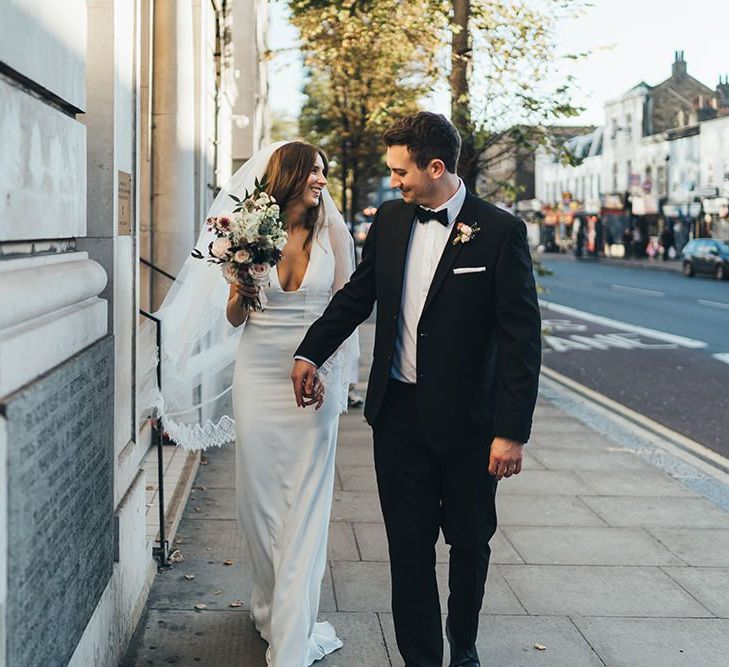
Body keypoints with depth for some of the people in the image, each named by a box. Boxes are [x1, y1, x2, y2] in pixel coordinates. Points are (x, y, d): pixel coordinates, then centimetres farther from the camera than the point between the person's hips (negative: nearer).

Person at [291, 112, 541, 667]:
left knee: (470, 542, 14)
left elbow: (522, 339, -12)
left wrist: (512, 431, -15)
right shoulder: (390, 220, 4)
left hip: (467, 418, -3)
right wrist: (311, 353, 11)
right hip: (399, 413, 3)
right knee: (409, 547, 6)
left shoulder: (499, 231, -11)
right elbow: (357, 295, 19)